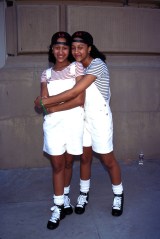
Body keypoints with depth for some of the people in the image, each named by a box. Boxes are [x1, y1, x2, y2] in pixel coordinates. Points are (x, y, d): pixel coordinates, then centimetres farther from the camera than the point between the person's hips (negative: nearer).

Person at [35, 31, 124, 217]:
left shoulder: (97, 65, -20)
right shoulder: (78, 67, 6)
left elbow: (74, 92, -28)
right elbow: (76, 93, 7)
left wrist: (45, 101, -22)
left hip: (100, 118, -6)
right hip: (84, 118, 7)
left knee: (108, 160, 6)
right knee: (85, 157, 14)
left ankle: (118, 195, 29)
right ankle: (84, 194, 33)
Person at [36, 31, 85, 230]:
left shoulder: (77, 67, 1)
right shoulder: (46, 74, 10)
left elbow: (79, 100, -8)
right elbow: (44, 103, 0)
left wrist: (53, 106, -10)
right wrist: (69, 100, -13)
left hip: (73, 121, -1)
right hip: (53, 123, 2)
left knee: (68, 163, 12)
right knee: (57, 165, 4)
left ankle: (63, 198, 33)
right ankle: (59, 206, 18)